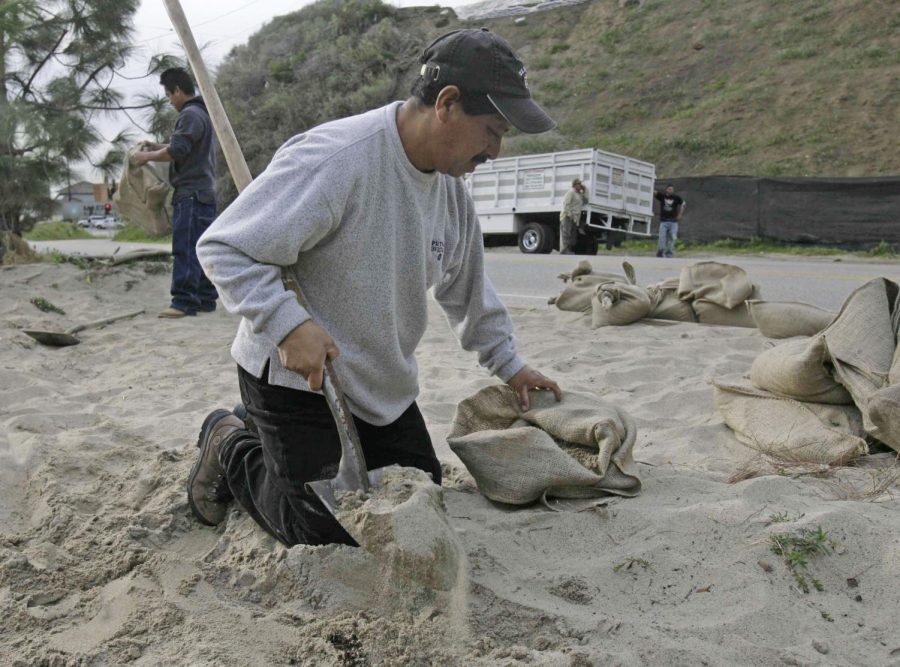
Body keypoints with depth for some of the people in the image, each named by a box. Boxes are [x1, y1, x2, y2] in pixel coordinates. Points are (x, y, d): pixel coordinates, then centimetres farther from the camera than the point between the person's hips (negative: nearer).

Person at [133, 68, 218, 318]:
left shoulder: (190, 115, -10)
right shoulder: (201, 113, 22)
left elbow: (177, 151, -17)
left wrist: (148, 156, -4)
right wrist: (158, 147, 22)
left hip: (191, 193, -10)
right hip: (202, 192, 10)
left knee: (185, 248, -12)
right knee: (201, 248, 9)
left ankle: (184, 301, -13)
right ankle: (205, 298, 12)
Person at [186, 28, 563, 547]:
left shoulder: (453, 190, 2)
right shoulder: (331, 159, -27)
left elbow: (470, 291, 16)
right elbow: (223, 247, -23)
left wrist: (509, 365, 20)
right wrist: (289, 324, -33)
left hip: (385, 388, 8)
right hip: (298, 377, -8)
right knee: (327, 536, -6)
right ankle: (232, 448, 20)